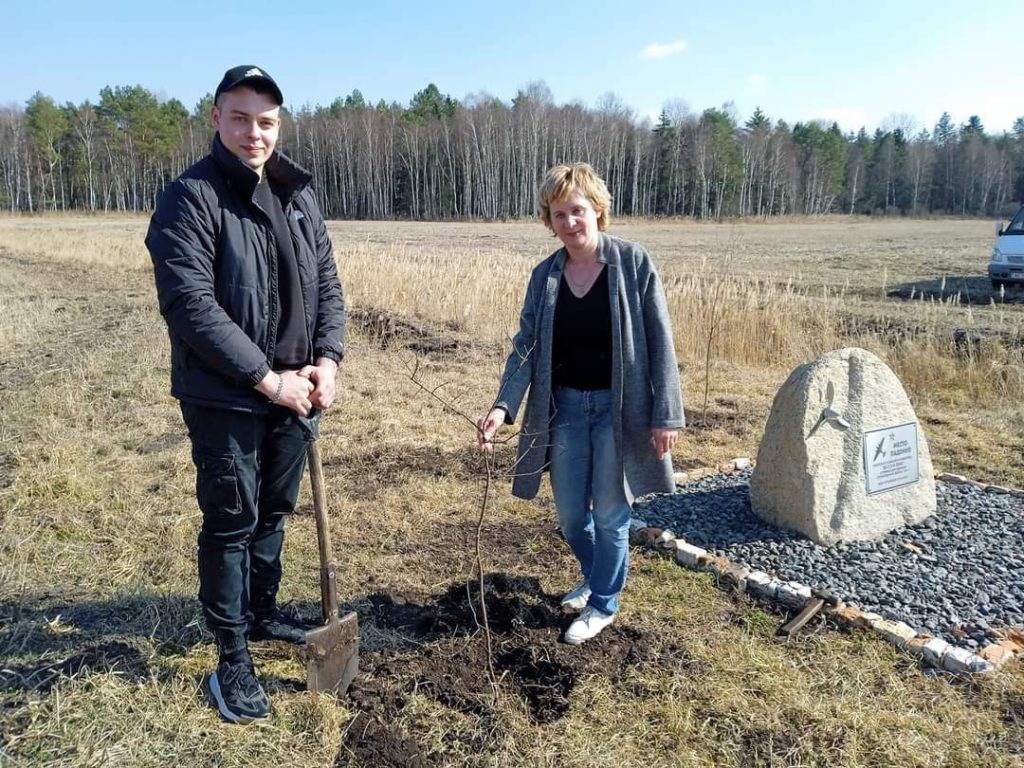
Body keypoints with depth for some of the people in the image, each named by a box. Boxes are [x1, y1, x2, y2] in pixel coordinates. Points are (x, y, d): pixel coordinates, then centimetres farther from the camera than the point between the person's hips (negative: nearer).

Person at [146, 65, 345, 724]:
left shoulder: (298, 193, 8)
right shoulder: (191, 198, -12)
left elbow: (328, 283, 9)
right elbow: (190, 304, -20)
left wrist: (328, 361, -6)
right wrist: (267, 379, -19)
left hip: (293, 392, 6)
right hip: (224, 398, -6)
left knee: (274, 511, 19)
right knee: (231, 521, 4)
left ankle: (263, 615, 39)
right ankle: (232, 659, 19)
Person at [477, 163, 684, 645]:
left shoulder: (633, 263, -9)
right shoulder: (544, 276, 1)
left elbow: (659, 341, -9)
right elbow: (526, 345, -4)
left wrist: (666, 414, -11)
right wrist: (504, 405, -19)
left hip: (617, 407, -4)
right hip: (564, 407, 4)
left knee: (610, 513, 6)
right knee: (570, 514, 13)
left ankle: (603, 604, 28)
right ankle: (594, 578, 43)